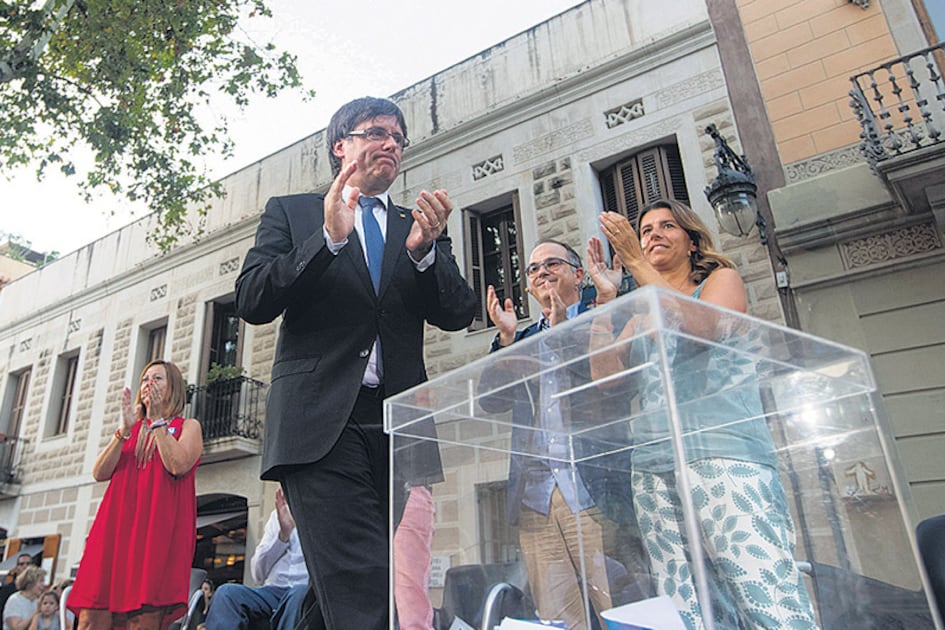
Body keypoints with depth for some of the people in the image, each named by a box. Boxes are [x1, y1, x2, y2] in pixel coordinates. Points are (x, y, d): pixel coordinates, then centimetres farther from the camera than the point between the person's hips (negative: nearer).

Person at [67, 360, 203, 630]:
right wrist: (124, 430, -3)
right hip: (116, 526, 4)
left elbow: (178, 466, -10)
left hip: (159, 528, -4)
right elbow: (100, 473, 8)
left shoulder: (188, 426, 10)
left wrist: (158, 421, -7)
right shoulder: (129, 428, 23)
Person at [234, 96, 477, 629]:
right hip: (322, 424, -2)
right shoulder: (291, 212, 15)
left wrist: (424, 249, -11)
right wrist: (329, 237, -12)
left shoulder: (419, 227, 21)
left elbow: (458, 314, 8)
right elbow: (251, 301, 1)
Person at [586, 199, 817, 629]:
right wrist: (605, 297, 4)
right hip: (654, 468, 4)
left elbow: (700, 327, -10)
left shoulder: (723, 280, 14)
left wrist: (636, 263, -9)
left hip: (723, 455, -4)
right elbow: (604, 373, 9)